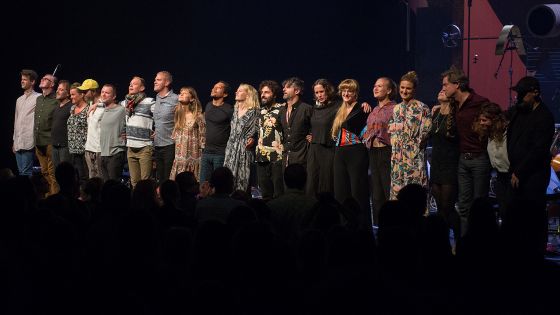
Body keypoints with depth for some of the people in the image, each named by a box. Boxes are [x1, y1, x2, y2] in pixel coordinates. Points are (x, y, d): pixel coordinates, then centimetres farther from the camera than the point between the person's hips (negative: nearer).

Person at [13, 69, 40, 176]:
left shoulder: (38, 98, -4)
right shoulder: (19, 100, 21)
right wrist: (14, 141, 20)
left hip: (28, 142, -8)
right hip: (18, 142, 8)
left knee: (26, 172, -10)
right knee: (20, 172, 10)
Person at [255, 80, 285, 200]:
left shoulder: (282, 109, -5)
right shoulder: (261, 111, 16)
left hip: (277, 156, -7)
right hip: (262, 157, 7)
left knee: (278, 193, -6)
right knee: (265, 194, 10)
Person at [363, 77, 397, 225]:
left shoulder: (394, 108, -6)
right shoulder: (374, 110, 19)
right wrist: (367, 139, 15)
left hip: (387, 152, -8)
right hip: (373, 152, 8)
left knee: (390, 192, -9)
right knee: (376, 194, 9)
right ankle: (379, 224, 15)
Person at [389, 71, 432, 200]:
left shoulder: (422, 108, -4)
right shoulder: (396, 109, 15)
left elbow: (426, 132, -9)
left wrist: (415, 144, -8)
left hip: (415, 157, -6)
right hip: (397, 158, 6)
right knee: (397, 189, 6)